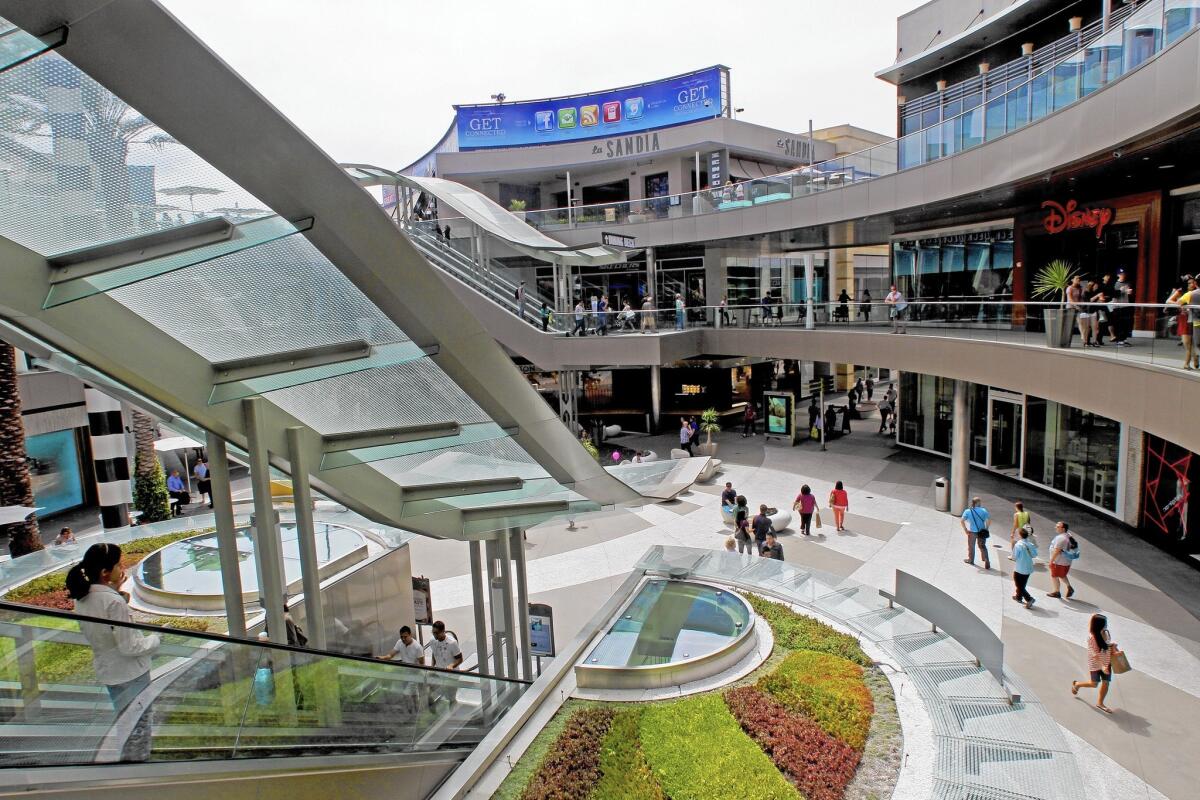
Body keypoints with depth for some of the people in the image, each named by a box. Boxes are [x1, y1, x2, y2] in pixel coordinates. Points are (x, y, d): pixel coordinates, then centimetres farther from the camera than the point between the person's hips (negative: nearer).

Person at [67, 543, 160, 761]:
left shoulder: (82, 598, -5)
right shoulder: (114, 602, -28)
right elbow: (129, 646, -25)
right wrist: (156, 639, -7)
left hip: (107, 670, 8)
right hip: (130, 673, -8)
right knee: (138, 727, 9)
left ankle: (128, 760, 39)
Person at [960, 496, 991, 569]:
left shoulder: (967, 511, -6)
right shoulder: (984, 510, -7)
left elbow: (962, 521, -13)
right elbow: (987, 521, -13)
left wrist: (965, 529, -5)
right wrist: (986, 529, -2)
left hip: (972, 532, -1)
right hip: (982, 532, 1)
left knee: (971, 546, 18)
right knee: (982, 546, 14)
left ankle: (970, 560, 34)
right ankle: (987, 562, 7)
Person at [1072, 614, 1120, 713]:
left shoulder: (1106, 633, -5)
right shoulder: (1092, 637, -25)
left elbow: (1109, 645, 14)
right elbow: (1094, 654, -23)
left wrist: (1113, 646, -7)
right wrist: (1102, 666, -27)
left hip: (1106, 663, 6)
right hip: (1096, 664, -6)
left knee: (1106, 683, 9)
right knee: (1094, 684, 6)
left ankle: (1100, 703, 27)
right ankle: (1076, 684, 34)